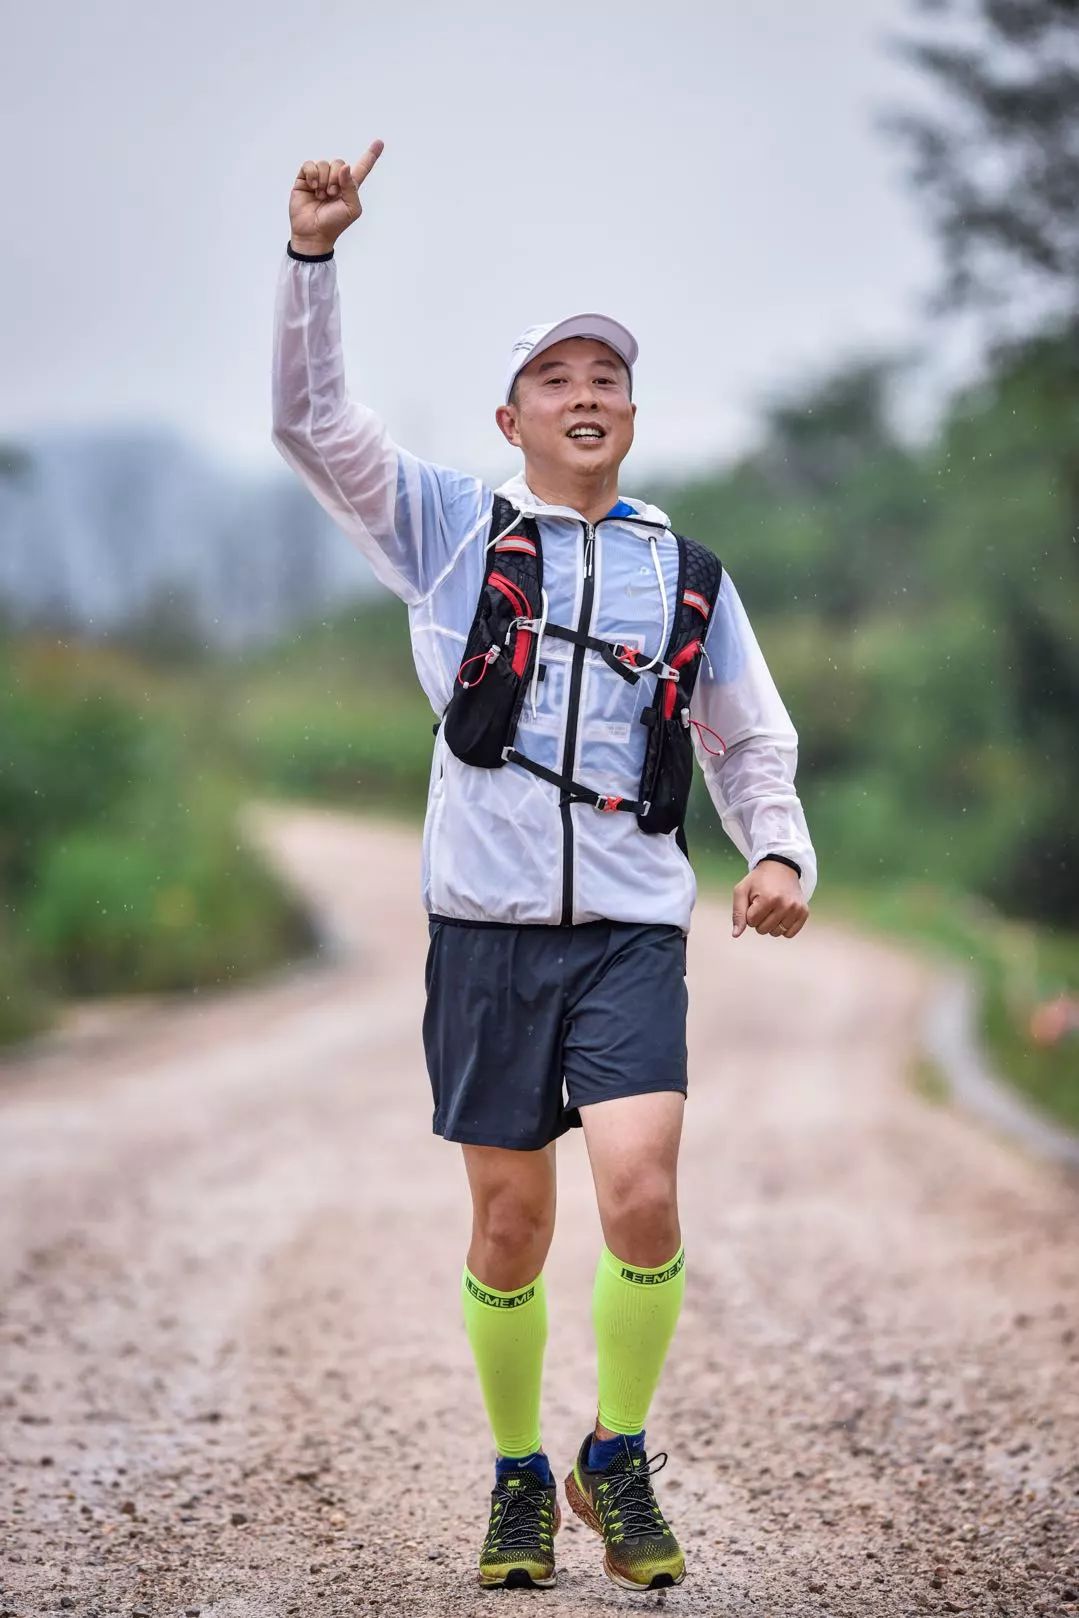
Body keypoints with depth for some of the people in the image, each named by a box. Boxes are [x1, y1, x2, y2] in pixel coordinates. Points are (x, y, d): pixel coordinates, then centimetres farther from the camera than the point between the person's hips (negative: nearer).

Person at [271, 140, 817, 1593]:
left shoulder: (691, 576, 13)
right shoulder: (453, 530, 8)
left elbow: (752, 741, 20)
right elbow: (313, 420, 0)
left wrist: (780, 851, 1)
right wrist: (314, 249, -10)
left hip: (634, 930, 0)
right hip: (487, 927, 0)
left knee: (641, 1190, -18)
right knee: (510, 1228, 3)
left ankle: (618, 1462, 3)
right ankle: (520, 1480, 23)